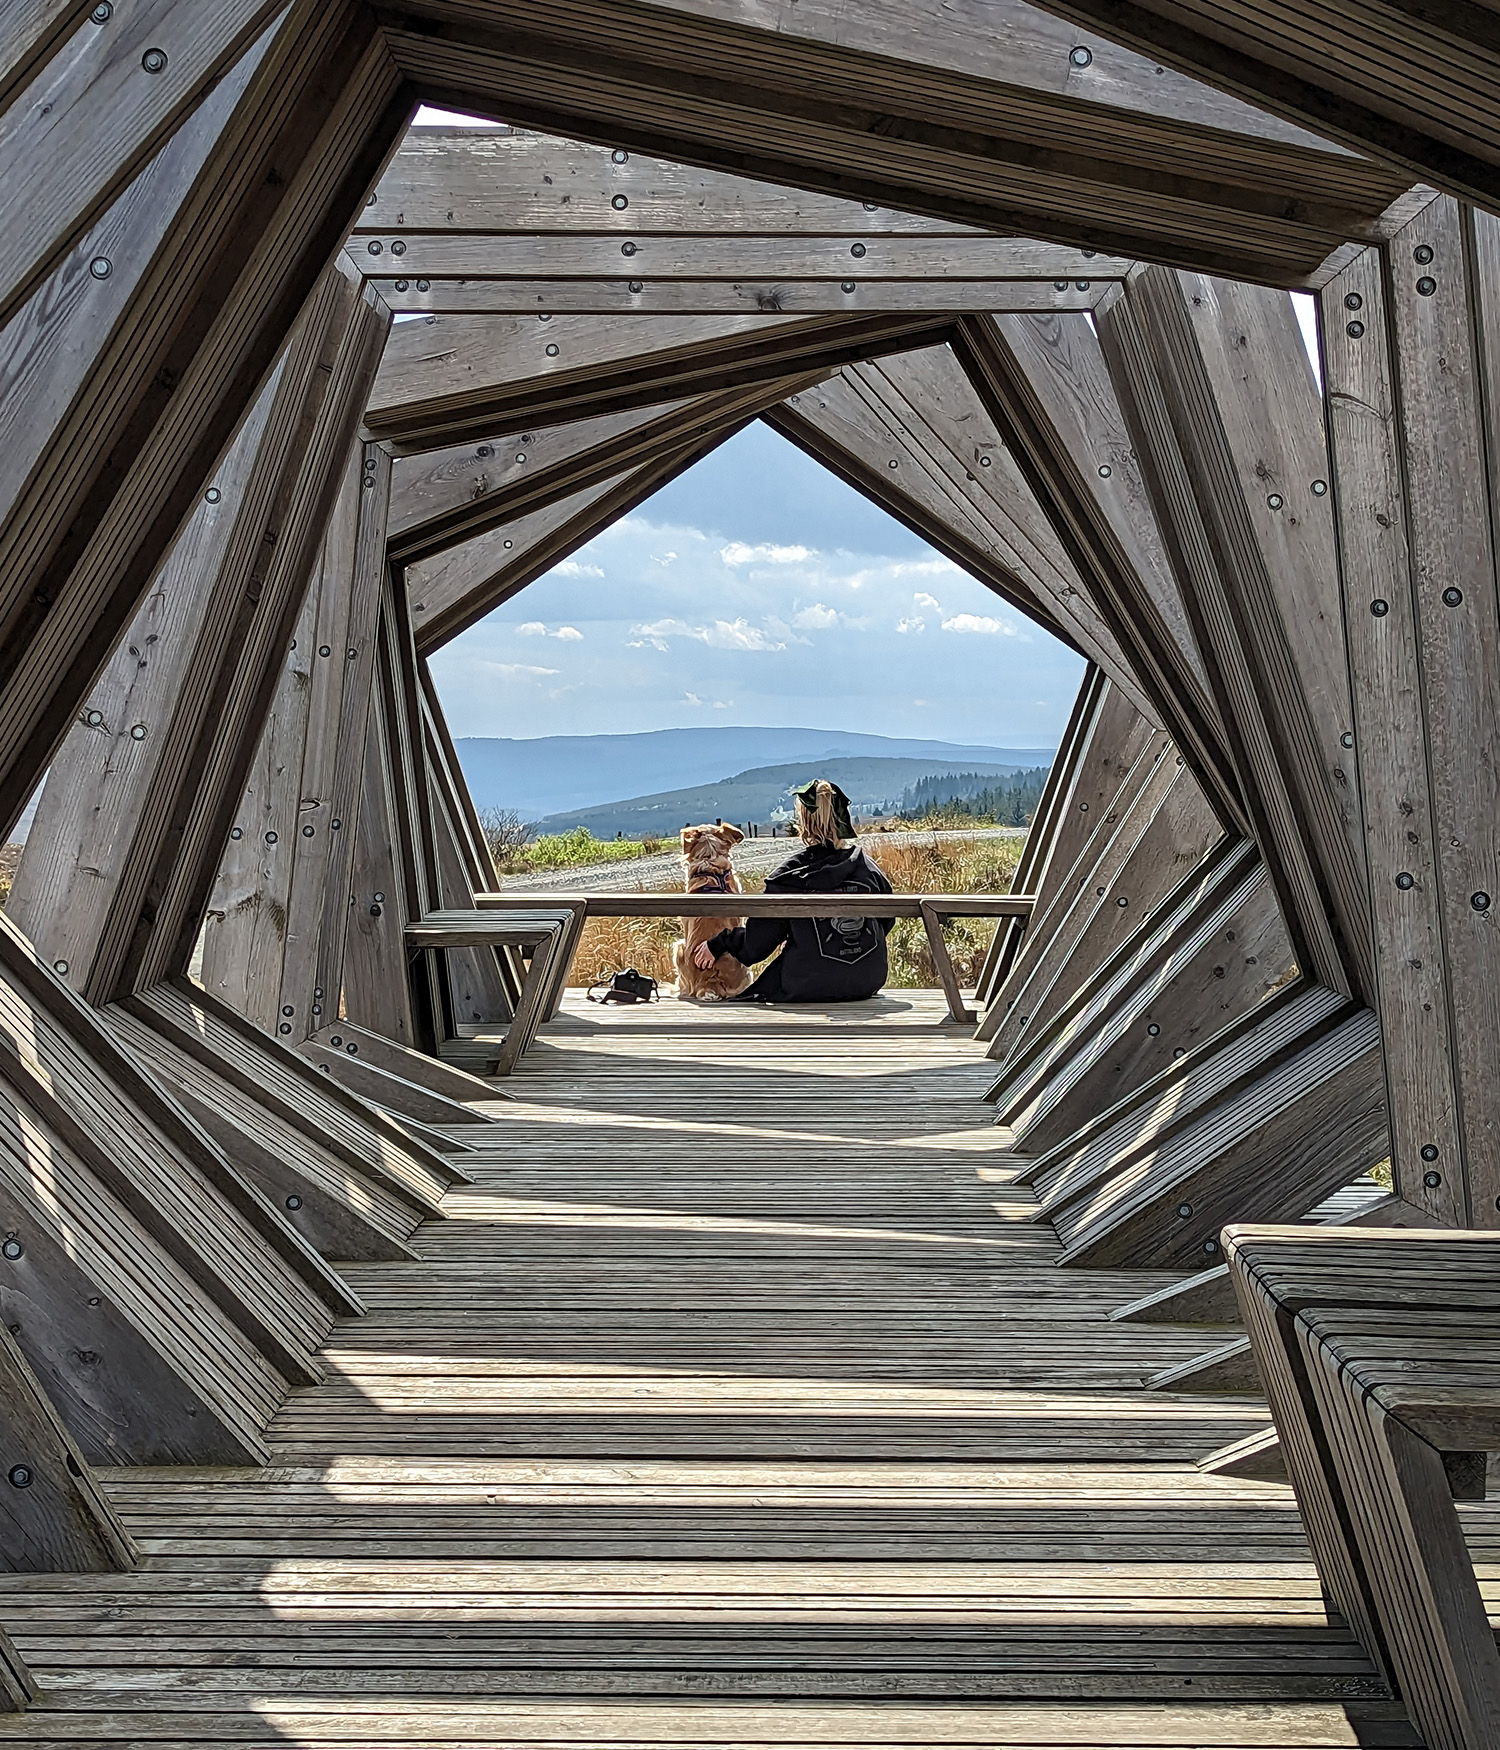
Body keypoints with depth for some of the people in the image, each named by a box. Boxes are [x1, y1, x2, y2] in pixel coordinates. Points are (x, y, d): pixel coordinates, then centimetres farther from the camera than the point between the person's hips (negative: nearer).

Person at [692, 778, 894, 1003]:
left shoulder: (789, 874, -12)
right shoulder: (869, 868, -1)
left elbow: (757, 941, -8)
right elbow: (886, 921, 14)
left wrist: (717, 945, 9)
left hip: (809, 988, -6)